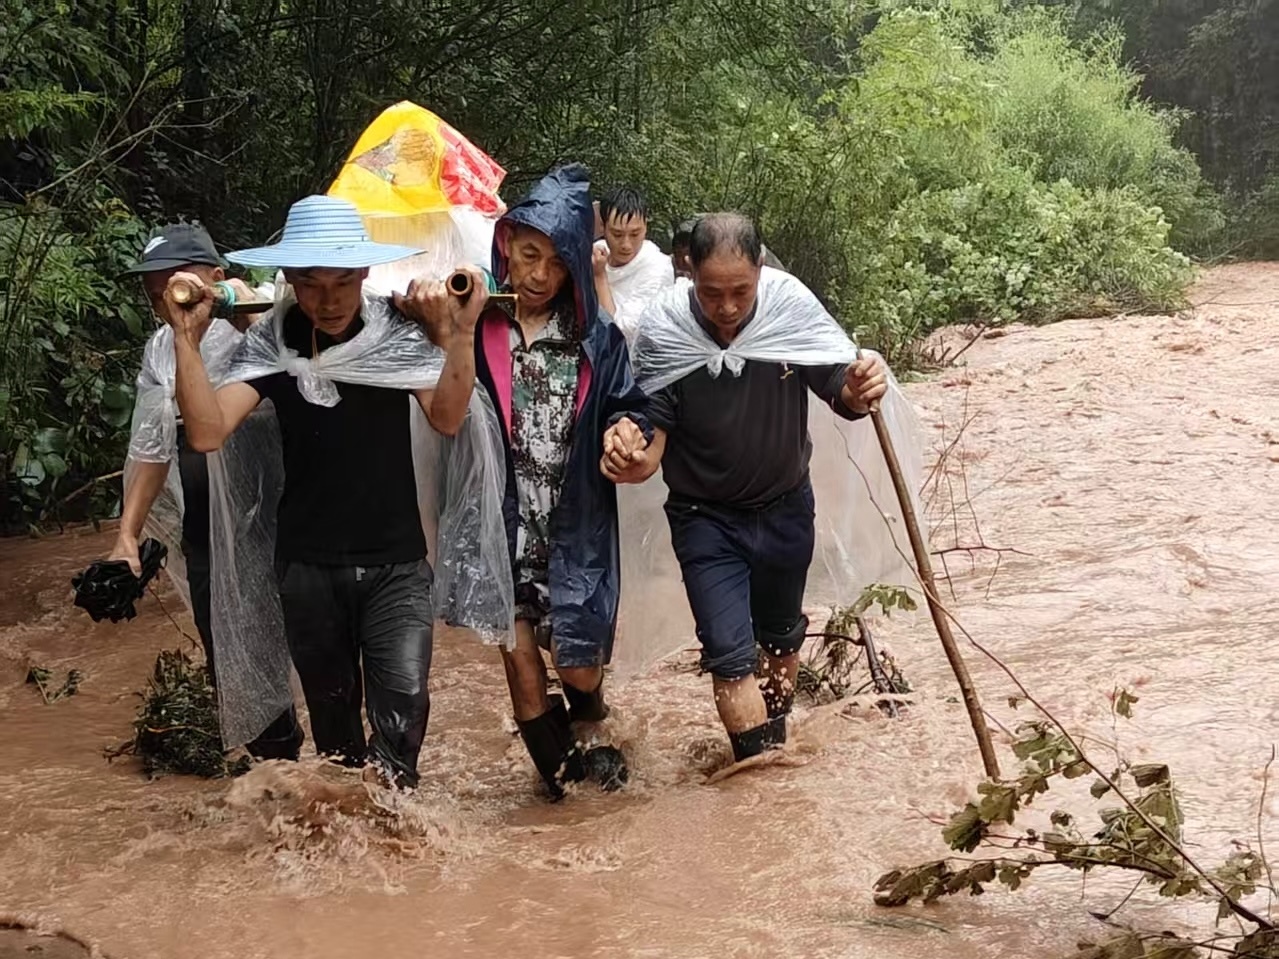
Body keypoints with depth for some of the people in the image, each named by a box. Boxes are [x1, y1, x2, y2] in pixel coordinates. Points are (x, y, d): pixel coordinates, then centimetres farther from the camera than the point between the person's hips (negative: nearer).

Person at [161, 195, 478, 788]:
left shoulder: (397, 332, -5)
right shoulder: (271, 345, -4)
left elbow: (447, 418, -17)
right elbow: (207, 431, -15)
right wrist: (186, 338, -25)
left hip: (395, 561, -1)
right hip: (308, 565, 2)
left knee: (403, 703, -18)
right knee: (331, 709, 15)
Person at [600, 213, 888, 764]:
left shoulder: (792, 306, -21)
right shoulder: (663, 332, -24)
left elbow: (839, 390, -14)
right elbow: (653, 431, -18)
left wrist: (857, 390, -39)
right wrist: (632, 457, -42)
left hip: (785, 507, 3)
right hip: (705, 517, -3)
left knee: (781, 636, 24)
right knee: (731, 655, -11)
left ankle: (775, 736, 51)